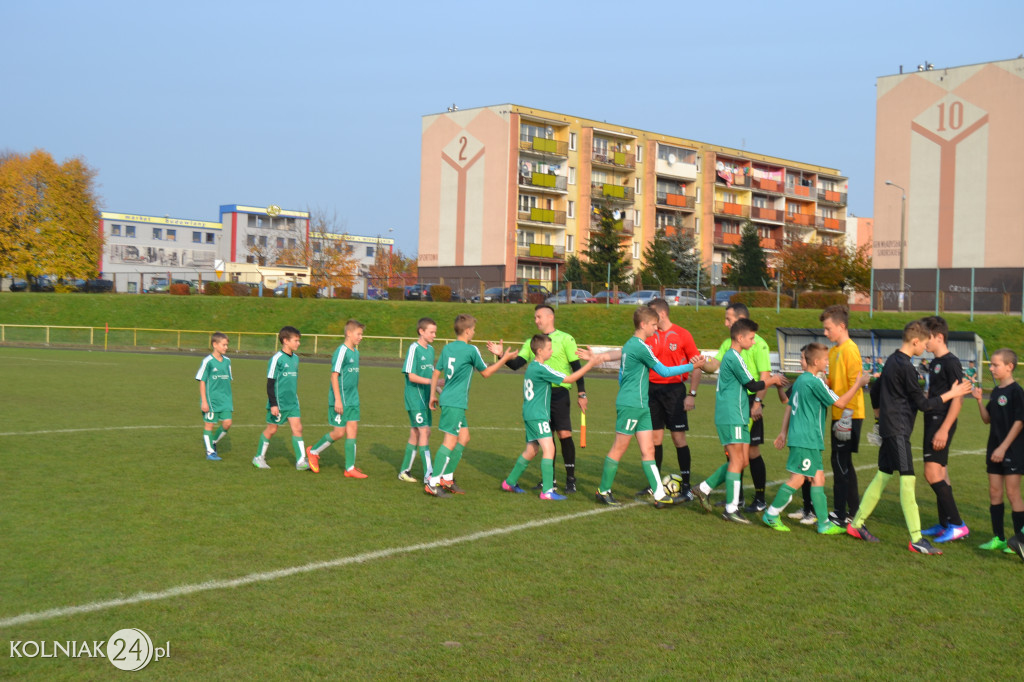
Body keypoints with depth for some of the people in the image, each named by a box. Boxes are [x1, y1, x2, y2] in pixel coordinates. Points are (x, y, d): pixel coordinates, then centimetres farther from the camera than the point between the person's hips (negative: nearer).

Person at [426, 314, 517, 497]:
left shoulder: (448, 348, 11)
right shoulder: (471, 350, -10)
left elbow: (436, 373, 14)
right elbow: (486, 372, 2)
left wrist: (433, 395, 23)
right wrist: (504, 359, 12)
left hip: (447, 400, 9)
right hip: (455, 403, -9)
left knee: (464, 437, 16)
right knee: (450, 441, -7)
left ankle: (447, 478, 18)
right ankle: (432, 483, -9)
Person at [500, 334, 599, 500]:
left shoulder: (531, 367, 13)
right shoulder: (541, 369, -16)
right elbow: (569, 379, -15)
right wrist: (590, 364, -12)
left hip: (530, 414, 10)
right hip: (538, 416, -10)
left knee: (531, 451, 18)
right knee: (549, 449, -14)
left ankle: (509, 482, 27)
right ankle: (547, 491, -19)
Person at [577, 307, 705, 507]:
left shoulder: (630, 344, 14)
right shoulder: (640, 347, -16)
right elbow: (664, 371, -11)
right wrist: (691, 366, -5)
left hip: (641, 405, 10)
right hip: (631, 405, -10)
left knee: (648, 449, 5)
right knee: (619, 448, -1)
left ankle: (660, 495, 4)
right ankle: (603, 491, 9)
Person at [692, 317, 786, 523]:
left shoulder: (729, 356, 17)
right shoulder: (734, 357, -14)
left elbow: (744, 384, 20)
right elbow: (752, 385, -12)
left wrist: (769, 380, 14)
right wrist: (772, 381, 3)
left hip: (739, 417, 10)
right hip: (731, 417, -10)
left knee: (742, 461, 9)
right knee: (737, 461, -7)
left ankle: (704, 488, 16)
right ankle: (731, 509, -3)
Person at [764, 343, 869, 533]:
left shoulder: (800, 380, 14)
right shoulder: (816, 382, -14)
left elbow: (789, 407, 20)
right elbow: (840, 403, -12)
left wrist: (783, 432, 25)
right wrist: (858, 384, -4)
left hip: (798, 437, 10)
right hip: (806, 440, -10)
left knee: (818, 478, 9)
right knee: (797, 479, -5)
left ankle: (824, 523, 10)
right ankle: (771, 514, 3)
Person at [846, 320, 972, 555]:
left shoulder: (892, 360, 13)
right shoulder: (905, 367, -16)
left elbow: (875, 389, 24)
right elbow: (923, 404, -13)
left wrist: (881, 414, 33)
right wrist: (951, 394, -6)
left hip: (889, 428, 10)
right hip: (898, 430, -10)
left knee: (883, 475, 14)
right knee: (907, 479, -11)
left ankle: (856, 524, 20)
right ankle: (916, 539, -12)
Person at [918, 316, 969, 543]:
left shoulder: (951, 363, -13)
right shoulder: (934, 363, 15)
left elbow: (957, 399, -19)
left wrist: (944, 429, -24)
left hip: (942, 423, -10)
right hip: (932, 422, 10)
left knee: (932, 472, -14)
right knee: (939, 472, 11)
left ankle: (957, 525, -10)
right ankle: (944, 524, 17)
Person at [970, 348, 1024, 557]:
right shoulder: (995, 391, 11)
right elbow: (988, 419, 14)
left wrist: (1003, 447, -18)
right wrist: (979, 401, -2)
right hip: (995, 449, 8)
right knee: (994, 492, 9)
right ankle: (999, 538, 16)